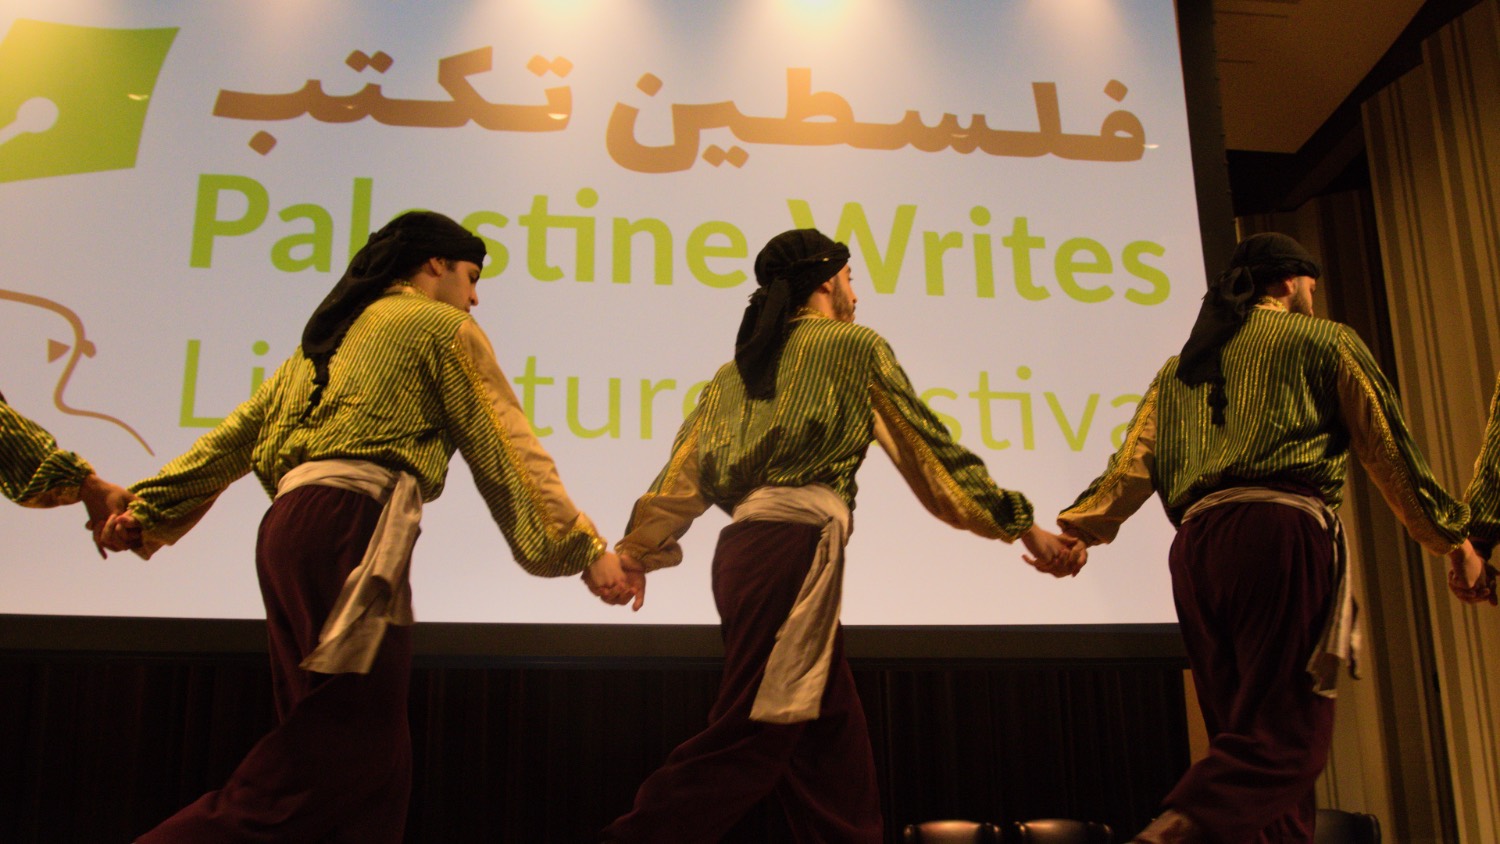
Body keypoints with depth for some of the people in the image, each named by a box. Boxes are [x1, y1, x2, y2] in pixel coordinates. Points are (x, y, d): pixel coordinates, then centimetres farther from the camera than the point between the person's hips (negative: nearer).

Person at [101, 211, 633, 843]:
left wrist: (149, 508, 23)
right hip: (354, 520, -8)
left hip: (289, 524, 9)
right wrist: (583, 547, -2)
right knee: (353, 744, -10)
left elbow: (241, 429, 23)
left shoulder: (334, 332, 28)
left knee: (369, 750, 7)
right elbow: (501, 447, -1)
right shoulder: (441, 325, 7)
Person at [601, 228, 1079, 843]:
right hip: (797, 544, -8)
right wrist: (1019, 523, 12)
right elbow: (926, 446, 7)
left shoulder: (741, 368, 23)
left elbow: (686, 465, 16)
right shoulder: (855, 345, 8)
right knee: (749, 741, -11)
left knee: (833, 737, 10)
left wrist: (637, 548, 19)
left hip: (743, 547, 8)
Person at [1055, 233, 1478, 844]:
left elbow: (1136, 461, 13)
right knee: (1287, 731, -13)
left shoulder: (1182, 366, 28)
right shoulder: (1324, 340, 16)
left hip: (1195, 543, 6)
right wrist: (1446, 534, 24)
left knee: (1241, 729, 7)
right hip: (1282, 526, -6)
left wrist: (1078, 527, 7)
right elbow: (1386, 448, 16)